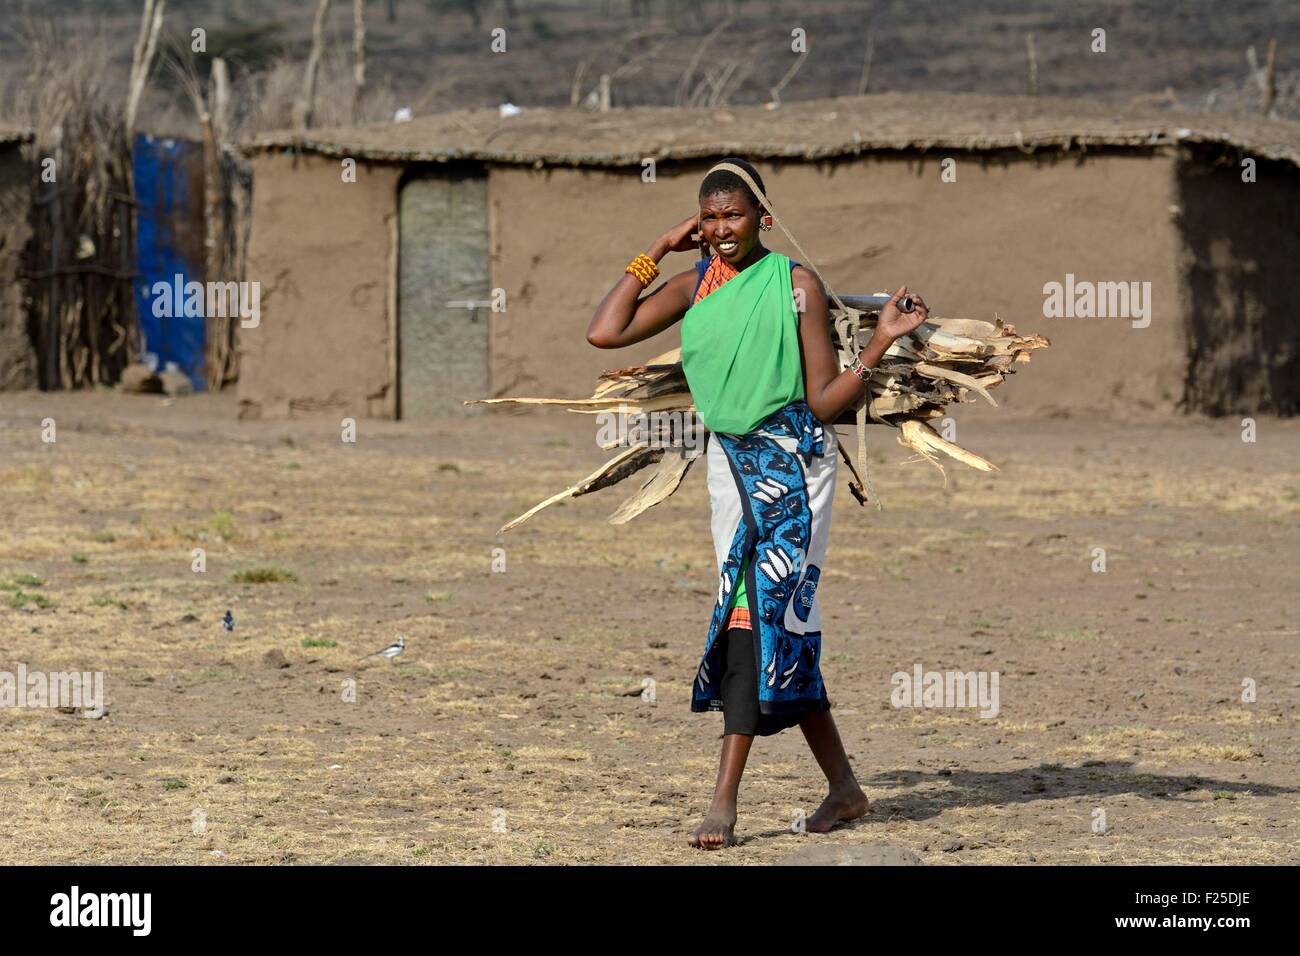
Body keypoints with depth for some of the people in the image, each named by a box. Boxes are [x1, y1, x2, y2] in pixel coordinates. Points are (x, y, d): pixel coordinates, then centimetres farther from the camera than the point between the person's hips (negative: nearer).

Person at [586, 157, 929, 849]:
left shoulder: (796, 285, -5)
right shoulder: (695, 287, 8)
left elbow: (824, 403, -5)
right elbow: (604, 332, -3)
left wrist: (879, 344, -19)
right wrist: (657, 252, 1)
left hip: (792, 459, -5)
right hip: (732, 461, 5)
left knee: (759, 612, -14)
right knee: (783, 628, 7)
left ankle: (724, 802, -18)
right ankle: (844, 787, 19)